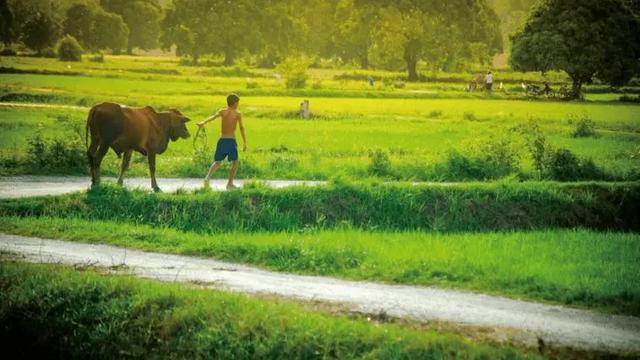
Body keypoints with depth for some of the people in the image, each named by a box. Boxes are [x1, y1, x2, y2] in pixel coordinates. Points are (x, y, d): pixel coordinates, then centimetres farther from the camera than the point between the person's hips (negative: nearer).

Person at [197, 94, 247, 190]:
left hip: (222, 140, 3)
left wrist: (203, 122, -30)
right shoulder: (238, 114, -1)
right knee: (235, 162, 13)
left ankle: (208, 177, -10)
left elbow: (213, 117, -14)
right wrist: (244, 142, -8)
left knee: (217, 162, 14)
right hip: (231, 141, -3)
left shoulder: (222, 111, 5)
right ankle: (230, 184, 9)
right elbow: (241, 128, -9)